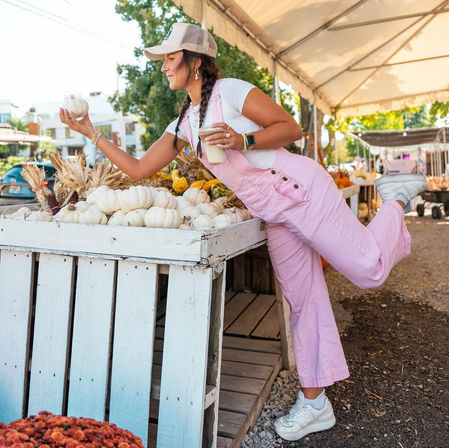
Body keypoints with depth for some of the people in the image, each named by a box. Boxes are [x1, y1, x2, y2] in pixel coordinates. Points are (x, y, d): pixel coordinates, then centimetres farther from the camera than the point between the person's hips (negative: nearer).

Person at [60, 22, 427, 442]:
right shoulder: (184, 124, 14)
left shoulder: (231, 92, -7)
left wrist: (244, 141, -21)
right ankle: (313, 404, 18)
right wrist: (91, 132, 10)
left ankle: (395, 199, 23)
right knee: (303, 303, 8)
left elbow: (291, 127, -6)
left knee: (369, 268, -6)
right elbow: (137, 169, 12)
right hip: (273, 214, 6)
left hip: (299, 189, -6)